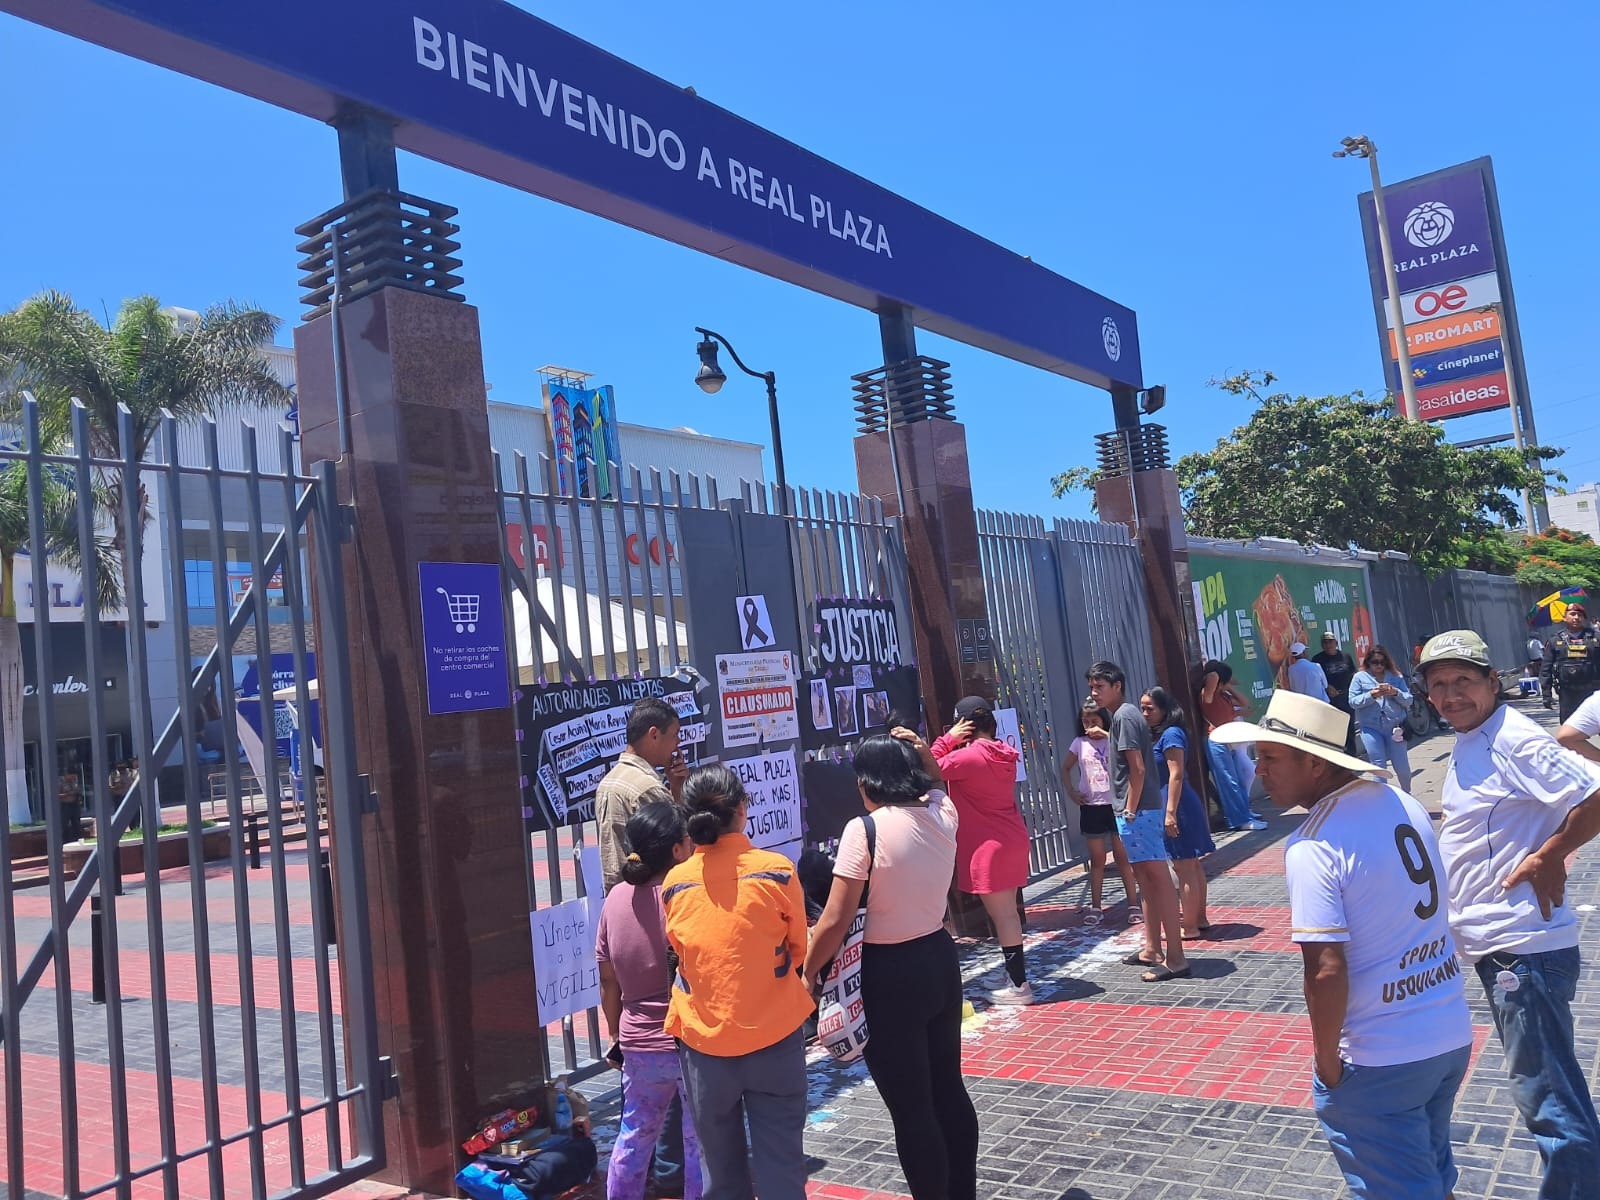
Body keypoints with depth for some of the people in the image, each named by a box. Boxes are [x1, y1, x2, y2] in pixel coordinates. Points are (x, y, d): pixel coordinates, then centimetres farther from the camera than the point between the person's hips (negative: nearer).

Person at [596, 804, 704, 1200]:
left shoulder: (617, 897, -2)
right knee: (700, 1144, 8)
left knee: (634, 1136, 21)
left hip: (638, 1044, 5)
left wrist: (617, 1037, 18)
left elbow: (608, 980, 6)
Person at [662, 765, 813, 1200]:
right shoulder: (777, 870, -10)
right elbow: (798, 950, 4)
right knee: (780, 1163, 8)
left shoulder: (674, 883, -6)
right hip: (774, 1037, -1)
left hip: (703, 1041, 2)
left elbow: (680, 951, 8)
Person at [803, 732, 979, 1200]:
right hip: (940, 960, 7)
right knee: (948, 1089, 22)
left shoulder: (864, 830, -20)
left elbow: (833, 924, -19)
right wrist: (921, 755, 8)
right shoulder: (944, 812, -2)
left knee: (910, 1109, 6)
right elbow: (930, 788, 26)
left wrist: (807, 973, -5)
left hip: (890, 977, -7)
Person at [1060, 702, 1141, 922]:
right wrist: (1071, 792, 3)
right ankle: (1096, 907, 13)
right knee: (1097, 859, 8)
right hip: (1091, 806, 2)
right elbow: (1065, 768, 15)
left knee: (1122, 856, 3)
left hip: (1115, 804, -2)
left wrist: (1105, 735, -22)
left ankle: (1133, 904, 11)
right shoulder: (1079, 743, 5)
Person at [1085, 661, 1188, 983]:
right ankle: (1152, 949, 24)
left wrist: (1131, 810, -16)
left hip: (1138, 811, -11)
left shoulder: (1124, 716, -13)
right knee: (1146, 879, 15)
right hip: (1136, 810, 11)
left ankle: (1175, 958, -7)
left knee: (1159, 878, -8)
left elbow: (1138, 768, -19)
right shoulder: (1124, 715, 17)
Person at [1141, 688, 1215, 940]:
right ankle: (1200, 920, 23)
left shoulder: (1170, 734, -13)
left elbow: (1176, 774, -19)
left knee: (1184, 868, -5)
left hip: (1178, 805, -10)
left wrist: (1170, 812, -22)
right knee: (1193, 866, 15)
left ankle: (1190, 927, 0)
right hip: (1181, 805, 10)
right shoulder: (1159, 735, 15)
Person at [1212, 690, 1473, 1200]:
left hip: (1380, 1062, -8)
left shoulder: (1313, 846, -24)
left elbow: (1326, 972, -26)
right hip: (1453, 1034, 8)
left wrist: (1326, 1058, -10)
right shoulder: (1401, 801, 1)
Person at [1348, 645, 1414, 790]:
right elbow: (1353, 702, -2)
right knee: (1379, 766, -1)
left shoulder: (1396, 677, 10)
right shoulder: (1360, 677, 6)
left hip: (1394, 726, 1)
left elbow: (1408, 700, 5)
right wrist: (1371, 695, -17)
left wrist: (1396, 693, -14)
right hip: (1370, 728, -1)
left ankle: (1406, 794, 31)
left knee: (1402, 767, 6)